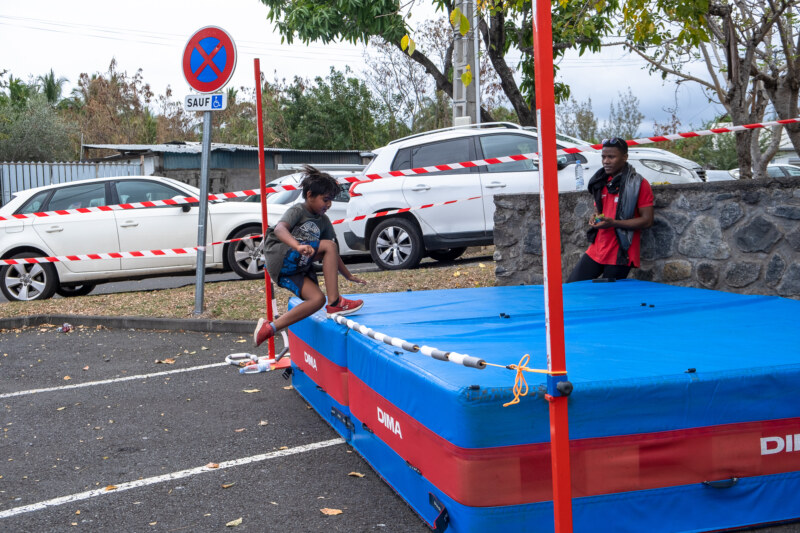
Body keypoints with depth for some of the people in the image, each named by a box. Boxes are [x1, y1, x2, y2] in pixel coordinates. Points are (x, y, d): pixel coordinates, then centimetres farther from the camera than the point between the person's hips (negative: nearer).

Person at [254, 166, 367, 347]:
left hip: (297, 269, 8)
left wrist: (349, 276, 23)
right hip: (281, 257, -8)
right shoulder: (298, 210, -4)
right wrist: (299, 246, -42)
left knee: (317, 299, -15)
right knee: (329, 245, -19)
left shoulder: (323, 222, 18)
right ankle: (334, 302, -21)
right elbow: (279, 229, -25)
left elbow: (333, 256, 26)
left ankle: (270, 327, -10)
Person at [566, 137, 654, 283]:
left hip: (620, 254, -7)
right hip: (596, 251, 7)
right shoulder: (602, 182, 13)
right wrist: (595, 218, 3)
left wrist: (614, 223, -21)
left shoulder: (638, 183, -8)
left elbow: (647, 220, -12)